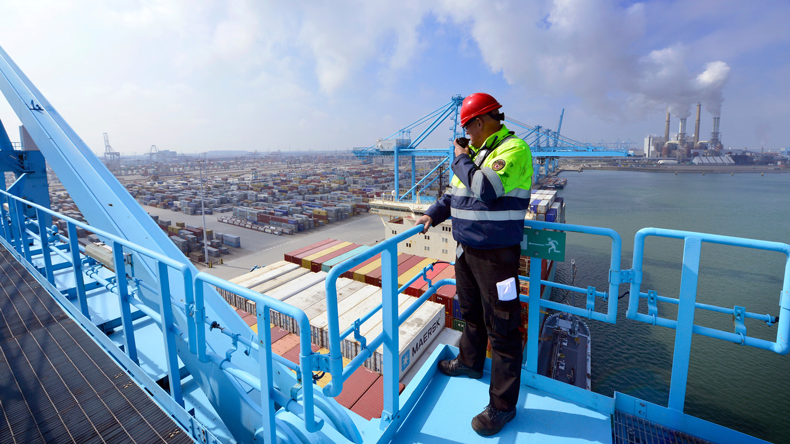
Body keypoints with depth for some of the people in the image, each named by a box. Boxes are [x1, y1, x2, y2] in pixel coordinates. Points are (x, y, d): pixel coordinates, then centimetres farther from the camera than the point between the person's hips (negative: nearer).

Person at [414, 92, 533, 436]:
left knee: (501, 328, 3)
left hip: (496, 254, -9)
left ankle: (502, 405, 20)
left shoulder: (514, 149, -14)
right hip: (466, 250, 9)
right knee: (471, 312, 25)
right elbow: (456, 192, 20)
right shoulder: (477, 150, 13)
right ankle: (470, 362, 49)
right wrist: (433, 214, 8)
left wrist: (462, 160, -13)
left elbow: (486, 188, -29)